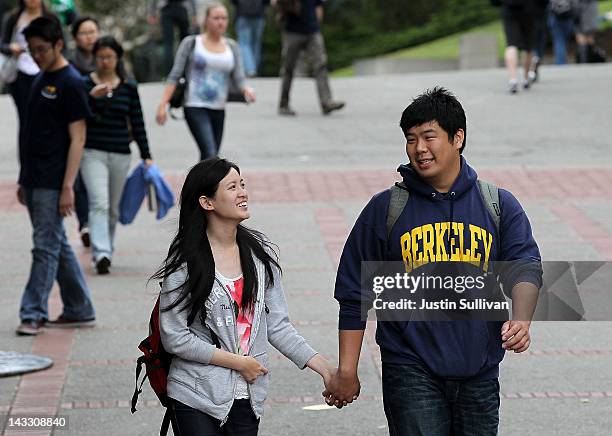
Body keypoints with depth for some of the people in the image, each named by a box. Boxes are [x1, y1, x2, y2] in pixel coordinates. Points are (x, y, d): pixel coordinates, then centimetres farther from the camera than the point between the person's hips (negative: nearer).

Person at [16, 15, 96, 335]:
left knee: (46, 246, -6)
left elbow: (77, 138, -14)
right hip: (34, 180, 9)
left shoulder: (71, 83, -10)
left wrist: (67, 186, -19)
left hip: (52, 183, -9)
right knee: (57, 246, 13)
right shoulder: (41, 80, 15)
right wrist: (24, 180, 19)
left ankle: (33, 314, -4)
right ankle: (80, 311, 19)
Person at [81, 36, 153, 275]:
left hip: (120, 154, 3)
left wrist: (146, 155, 8)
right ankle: (101, 254, -26)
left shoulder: (129, 87, 7)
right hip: (93, 152, -3)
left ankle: (105, 252, 24)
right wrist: (92, 96, -27)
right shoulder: (85, 84, -1)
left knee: (114, 208, 10)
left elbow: (137, 122, 11)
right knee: (99, 202, -17)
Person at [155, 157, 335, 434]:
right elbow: (175, 338, -11)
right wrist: (239, 362, -11)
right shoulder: (185, 262, -10)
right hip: (197, 401, -4)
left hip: (248, 398, 4)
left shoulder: (260, 253, 5)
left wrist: (323, 367, -3)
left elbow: (277, 325, 7)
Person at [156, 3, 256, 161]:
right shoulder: (191, 43, 0)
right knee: (210, 155, -20)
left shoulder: (232, 47, 9)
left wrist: (246, 89, -21)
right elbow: (174, 76, -2)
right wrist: (163, 105, -10)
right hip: (195, 108, -5)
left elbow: (238, 79, 3)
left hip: (218, 111, 5)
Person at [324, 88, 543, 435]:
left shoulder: (499, 206, 6)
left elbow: (525, 266, -6)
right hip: (412, 371, -2)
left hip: (479, 373, 2)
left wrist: (521, 318, -28)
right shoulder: (385, 209, 3)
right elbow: (354, 294, 6)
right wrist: (347, 370, 2)